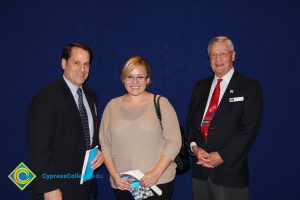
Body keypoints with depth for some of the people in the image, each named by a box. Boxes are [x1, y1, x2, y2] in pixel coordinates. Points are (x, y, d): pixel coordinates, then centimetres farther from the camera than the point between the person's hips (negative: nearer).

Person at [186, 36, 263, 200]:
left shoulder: (250, 87, -4)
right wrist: (195, 147, -7)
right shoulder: (200, 86, 11)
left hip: (229, 169, -4)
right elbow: (190, 121, 10)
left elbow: (249, 128, -11)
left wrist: (222, 156, -15)